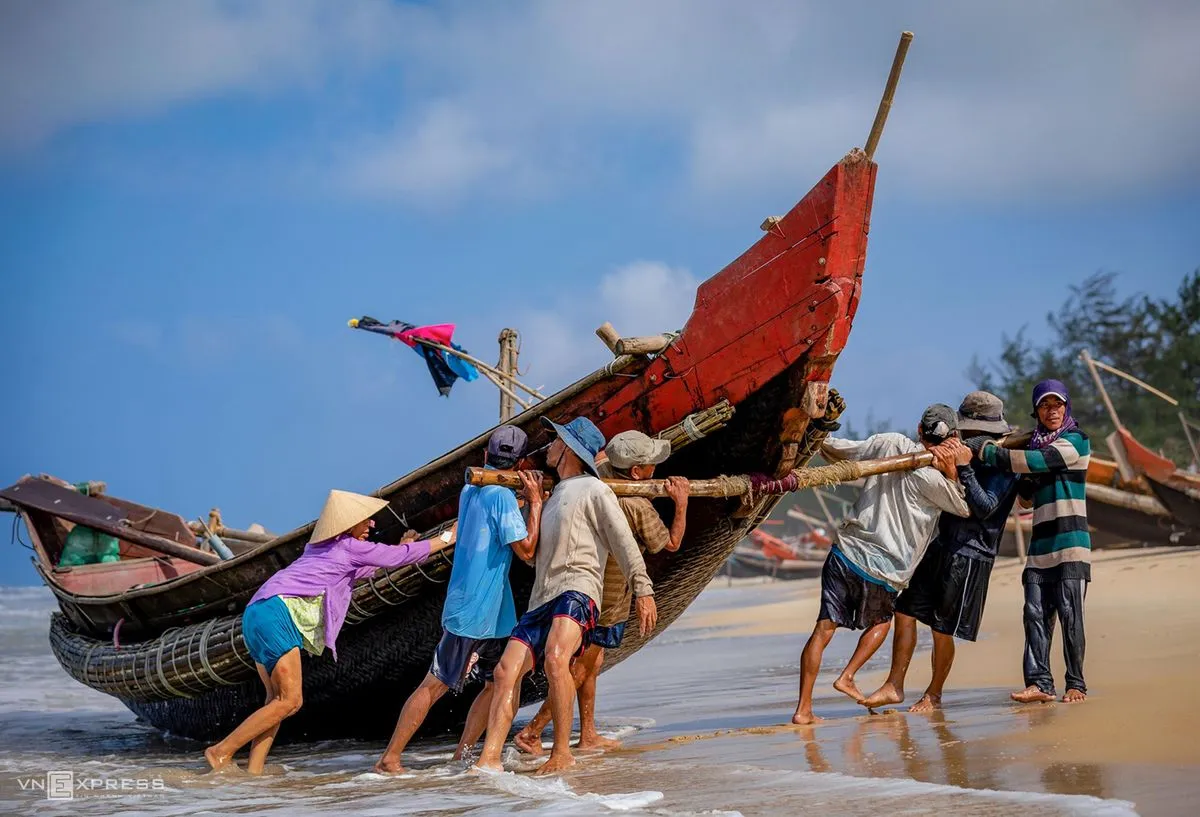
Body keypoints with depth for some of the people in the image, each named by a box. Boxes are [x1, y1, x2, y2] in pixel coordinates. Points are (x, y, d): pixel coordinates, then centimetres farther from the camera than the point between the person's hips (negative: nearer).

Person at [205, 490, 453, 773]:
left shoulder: (322, 546, 26)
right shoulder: (349, 545, 1)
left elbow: (359, 570, 44)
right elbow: (398, 557, 5)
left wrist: (400, 548, 42)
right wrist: (447, 538, 15)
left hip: (256, 615, 10)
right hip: (277, 611, -10)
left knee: (277, 698, 8)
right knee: (289, 700, -10)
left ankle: (254, 770, -1)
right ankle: (222, 751, -10)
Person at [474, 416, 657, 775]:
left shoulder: (594, 490, 5)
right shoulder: (554, 496, 30)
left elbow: (624, 543, -4)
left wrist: (643, 590, -14)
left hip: (576, 591, -8)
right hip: (542, 599, 8)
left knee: (555, 658, -33)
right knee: (506, 671, -10)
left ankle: (562, 752, -26)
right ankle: (489, 760, -17)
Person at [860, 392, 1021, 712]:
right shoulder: (970, 452, 11)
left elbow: (985, 508, -23)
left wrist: (964, 468, -30)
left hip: (969, 556, -8)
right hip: (939, 546, 8)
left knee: (942, 631, -1)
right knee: (905, 612, 4)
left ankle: (933, 695, 17)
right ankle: (894, 686, 10)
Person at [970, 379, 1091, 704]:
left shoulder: (1075, 440, -2)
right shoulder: (1037, 443, 20)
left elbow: (1034, 462, -15)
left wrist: (985, 451, -14)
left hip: (1070, 543, -6)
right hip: (1041, 545, 6)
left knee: (1069, 613, -7)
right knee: (1036, 613, -3)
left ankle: (1076, 684, -1)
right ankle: (1039, 682, -5)